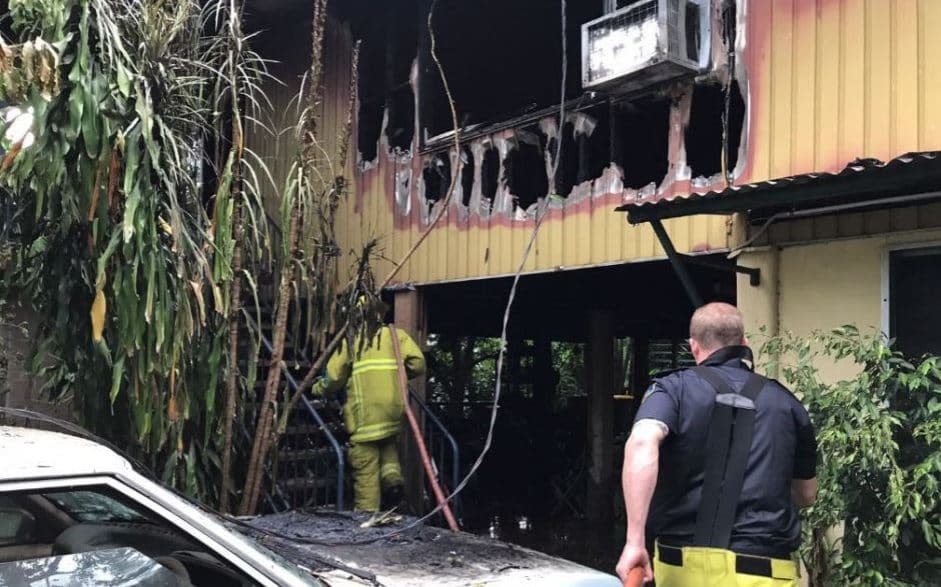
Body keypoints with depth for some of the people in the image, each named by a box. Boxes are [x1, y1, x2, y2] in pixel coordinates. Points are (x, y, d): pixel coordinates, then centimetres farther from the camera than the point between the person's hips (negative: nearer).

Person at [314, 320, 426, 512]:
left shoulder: (350, 341, 8)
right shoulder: (397, 335, 13)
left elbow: (335, 377, 3)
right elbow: (418, 364, 1)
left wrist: (318, 388, 23)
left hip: (365, 414, -2)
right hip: (394, 412, 2)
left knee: (366, 470, 3)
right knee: (389, 443, 30)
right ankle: (392, 474, 4)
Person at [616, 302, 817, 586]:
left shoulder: (674, 388, 1)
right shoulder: (786, 402, 9)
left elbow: (642, 444, -20)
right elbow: (806, 495, 19)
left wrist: (635, 540, -22)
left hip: (683, 564, 0)